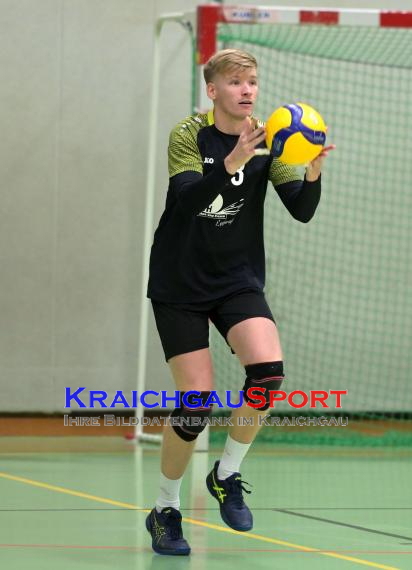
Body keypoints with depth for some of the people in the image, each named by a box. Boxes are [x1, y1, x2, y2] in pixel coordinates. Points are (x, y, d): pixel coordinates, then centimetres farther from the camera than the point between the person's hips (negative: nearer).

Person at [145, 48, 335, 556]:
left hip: (238, 281, 3)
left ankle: (227, 475, 1)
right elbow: (186, 200, -28)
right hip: (180, 285, -3)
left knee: (267, 370, -22)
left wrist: (313, 172, -29)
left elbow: (302, 211, -8)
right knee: (196, 402, -8)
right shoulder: (189, 135, -11)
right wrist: (233, 161, -43)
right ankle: (165, 510, 12)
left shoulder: (269, 141, -2)